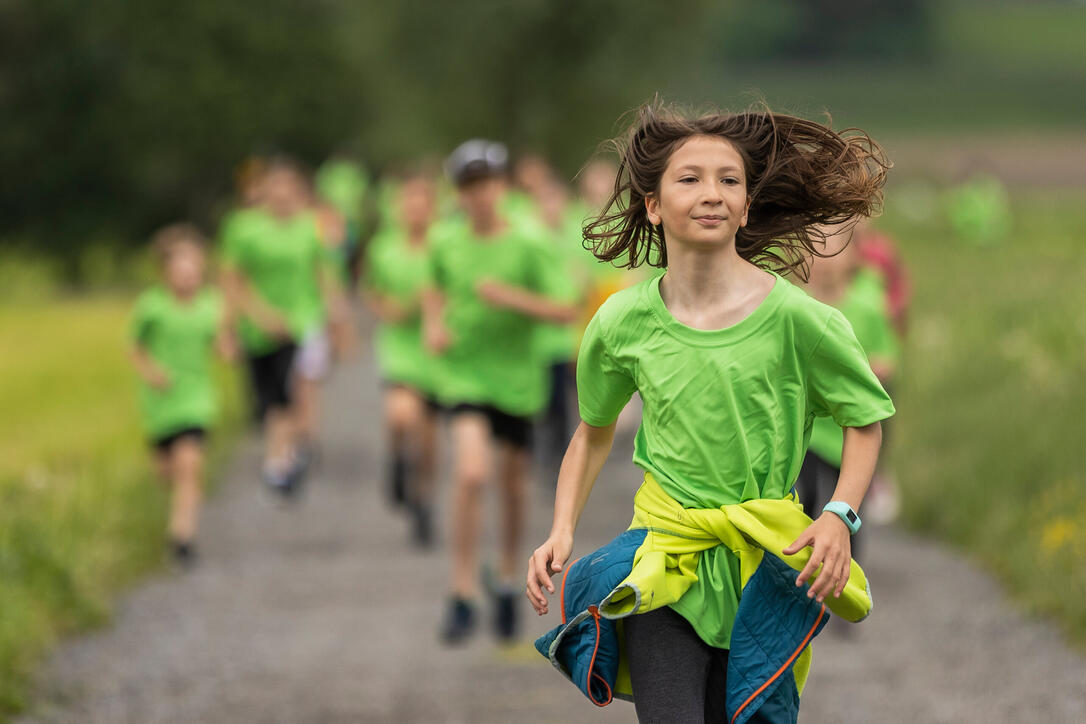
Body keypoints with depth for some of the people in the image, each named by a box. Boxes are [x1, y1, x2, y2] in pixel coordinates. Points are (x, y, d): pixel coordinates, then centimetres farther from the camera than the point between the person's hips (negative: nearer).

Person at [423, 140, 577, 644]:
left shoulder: (527, 245, -7)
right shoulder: (447, 243, 0)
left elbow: (563, 312, -10)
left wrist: (511, 297, -23)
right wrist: (433, 325, 2)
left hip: (517, 376, 0)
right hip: (464, 372, 0)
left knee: (513, 484, 13)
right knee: (471, 473, -21)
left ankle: (507, 579, 39)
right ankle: (462, 598, -16)